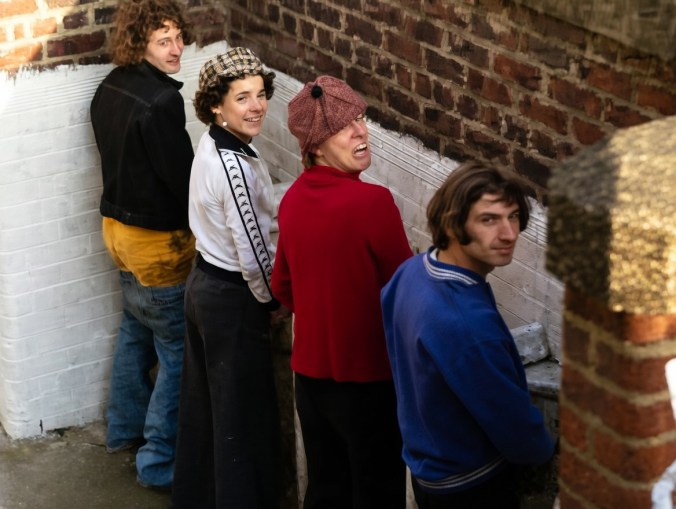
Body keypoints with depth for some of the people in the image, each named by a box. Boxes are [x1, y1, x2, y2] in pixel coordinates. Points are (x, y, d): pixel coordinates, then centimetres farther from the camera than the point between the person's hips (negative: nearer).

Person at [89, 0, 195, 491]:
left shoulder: (109, 88, 2)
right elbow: (182, 176, -23)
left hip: (119, 224, 9)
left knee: (136, 331, 25)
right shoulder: (161, 101, -25)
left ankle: (125, 427, 40)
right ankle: (159, 459, 9)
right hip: (158, 238, -9)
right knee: (177, 349, 2)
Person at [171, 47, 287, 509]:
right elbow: (251, 250, -22)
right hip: (233, 300, -9)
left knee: (204, 404, 21)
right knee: (245, 418, 5)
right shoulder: (235, 165, -27)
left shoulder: (213, 145, 1)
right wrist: (272, 301, -8)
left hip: (203, 285, 9)